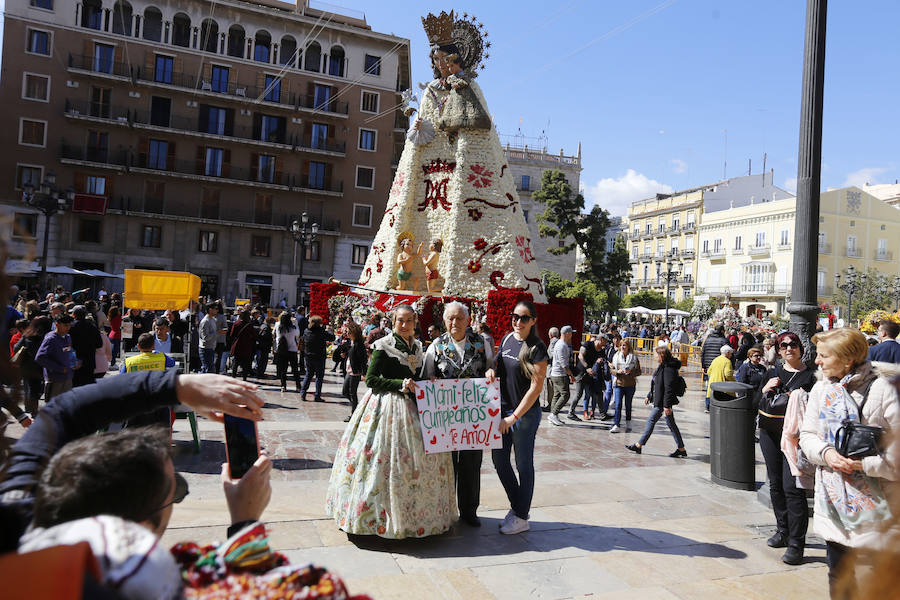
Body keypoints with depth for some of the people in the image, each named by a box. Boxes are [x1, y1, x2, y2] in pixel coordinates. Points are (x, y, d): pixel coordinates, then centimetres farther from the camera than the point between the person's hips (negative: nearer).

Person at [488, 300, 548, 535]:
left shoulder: (536, 348, -14)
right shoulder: (507, 339, 6)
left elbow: (536, 387, -17)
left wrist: (514, 417, -18)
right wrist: (490, 370, -3)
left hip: (525, 412, -7)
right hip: (502, 409, 7)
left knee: (523, 464, 5)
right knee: (499, 459, 12)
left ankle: (521, 517, 19)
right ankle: (518, 506, 30)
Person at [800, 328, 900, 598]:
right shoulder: (821, 389, 2)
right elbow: (807, 434, 7)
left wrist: (864, 463, -21)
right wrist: (826, 453, -11)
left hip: (875, 502, -4)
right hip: (834, 498, 4)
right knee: (838, 575, 15)